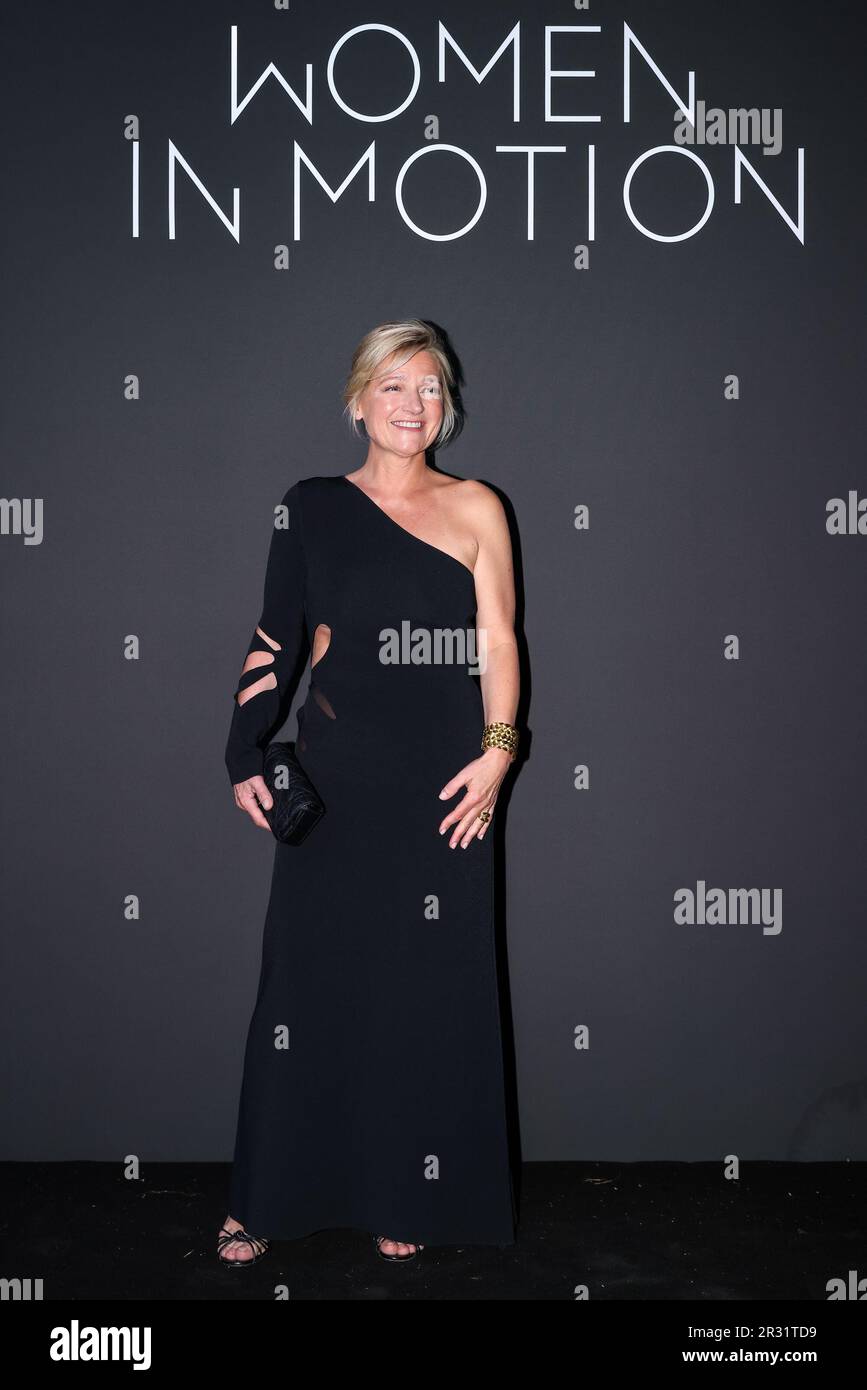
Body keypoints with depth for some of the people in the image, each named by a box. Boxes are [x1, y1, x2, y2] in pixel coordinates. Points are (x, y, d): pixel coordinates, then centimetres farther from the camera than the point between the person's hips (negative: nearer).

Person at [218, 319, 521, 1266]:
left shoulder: (476, 507, 7)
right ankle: (265, 1197, 16)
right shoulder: (312, 507, 7)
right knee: (306, 977, 3)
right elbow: (277, 640, 6)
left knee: (428, 990, 4)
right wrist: (247, 754, -3)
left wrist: (497, 749, -10)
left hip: (444, 780, 0)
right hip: (335, 774, 0)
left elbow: (497, 641, 2)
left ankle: (407, 1197, 19)